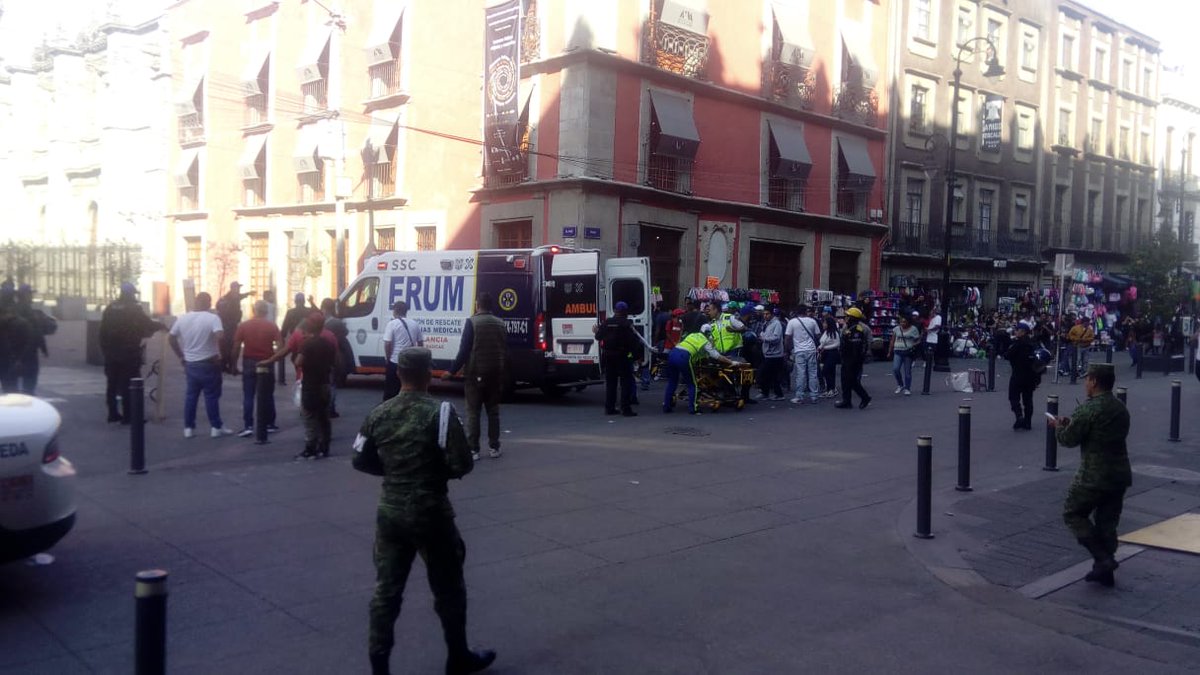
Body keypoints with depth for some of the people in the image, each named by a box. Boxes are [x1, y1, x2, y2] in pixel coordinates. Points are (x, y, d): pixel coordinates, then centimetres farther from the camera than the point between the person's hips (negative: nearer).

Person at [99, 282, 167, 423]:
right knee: (128, 385, -1)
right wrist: (161, 326, 9)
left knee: (112, 384, 12)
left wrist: (104, 349, 14)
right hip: (129, 353, -6)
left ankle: (113, 413, 16)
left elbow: (103, 331, 9)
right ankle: (127, 415, -1)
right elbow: (147, 325, -10)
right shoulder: (134, 309, -11)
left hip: (111, 353, 6)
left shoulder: (110, 308, 8)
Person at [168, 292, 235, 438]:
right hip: (208, 363, -5)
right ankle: (217, 427, 8)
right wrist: (217, 351, -12)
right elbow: (220, 336, -29)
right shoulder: (213, 318, -14)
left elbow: (171, 339, 9)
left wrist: (181, 356, 15)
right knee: (211, 396, 3)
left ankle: (188, 428, 15)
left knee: (190, 395, 13)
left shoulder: (182, 319, 3)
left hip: (190, 363, 5)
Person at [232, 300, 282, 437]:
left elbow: (236, 346, -4)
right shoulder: (272, 325, -2)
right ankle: (269, 424, 16)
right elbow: (280, 345, -9)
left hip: (249, 363, 0)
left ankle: (248, 426, -4)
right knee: (267, 396, 11)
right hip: (266, 363, 0)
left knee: (248, 396, 3)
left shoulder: (243, 325, -1)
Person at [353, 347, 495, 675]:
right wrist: (439, 469, 2)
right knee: (448, 588, 13)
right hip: (430, 514, -4)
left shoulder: (378, 414, 0)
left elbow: (361, 461, 8)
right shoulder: (440, 412, -16)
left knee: (386, 589, 11)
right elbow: (462, 464, -19)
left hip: (390, 512, 4)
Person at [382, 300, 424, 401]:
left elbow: (387, 344, -14)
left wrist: (388, 358, -1)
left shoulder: (392, 324, -9)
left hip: (395, 362, -4)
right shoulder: (415, 324, 7)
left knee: (390, 389, 5)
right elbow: (420, 343, 11)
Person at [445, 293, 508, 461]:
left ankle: (473, 450, -1)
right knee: (493, 411, 12)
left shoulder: (472, 322, -10)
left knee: (473, 413, 1)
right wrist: (504, 374, 19)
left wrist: (452, 371, -6)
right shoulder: (500, 324, 7)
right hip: (495, 374, 5)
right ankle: (494, 448, 12)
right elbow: (506, 352, 10)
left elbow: (464, 350, -14)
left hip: (475, 374, -4)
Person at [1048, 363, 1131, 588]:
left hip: (1093, 476, -8)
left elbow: (1068, 440, -11)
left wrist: (1058, 426, 9)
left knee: (1073, 513, 8)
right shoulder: (1121, 409, 10)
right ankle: (1105, 570, 19)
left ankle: (1103, 559, -2)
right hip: (1120, 476, 8)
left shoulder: (1088, 409, -17)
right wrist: (1070, 423, 18)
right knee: (1107, 522, 15)